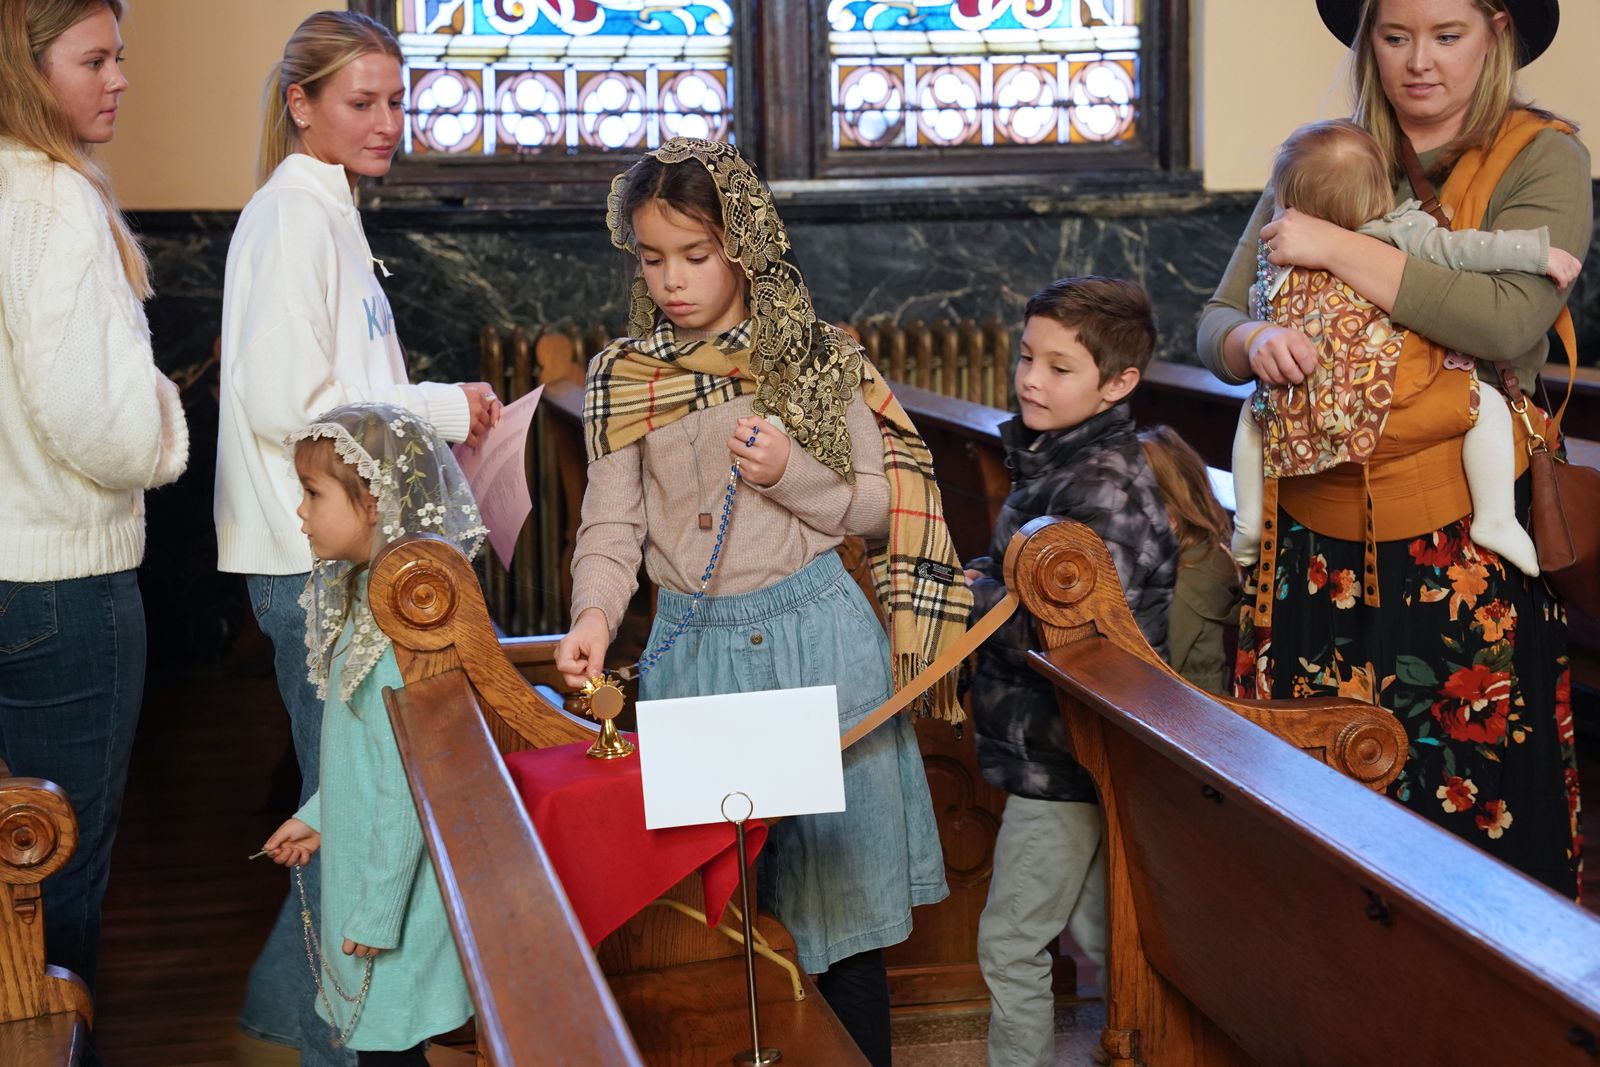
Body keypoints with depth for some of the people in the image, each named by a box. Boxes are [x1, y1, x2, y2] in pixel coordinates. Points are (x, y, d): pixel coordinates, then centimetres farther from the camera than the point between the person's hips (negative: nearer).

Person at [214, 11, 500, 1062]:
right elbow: (283, 402, -20)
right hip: (312, 560, -10)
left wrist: (433, 414, 11)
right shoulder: (293, 217, -12)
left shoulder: (329, 214, 19)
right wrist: (441, 407, -12)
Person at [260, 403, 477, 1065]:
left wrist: (377, 912, -19)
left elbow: (407, 781, -23)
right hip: (359, 861, 9)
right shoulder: (361, 595, 5)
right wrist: (317, 816, 22)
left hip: (397, 884, -9)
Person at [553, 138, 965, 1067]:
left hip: (816, 637, -1)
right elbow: (611, 529, 1)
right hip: (693, 648, 2)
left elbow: (881, 509, 4)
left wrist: (791, 474, -13)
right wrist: (593, 619, -17)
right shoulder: (624, 380, 5)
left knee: (836, 880, 3)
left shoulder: (821, 360, 1)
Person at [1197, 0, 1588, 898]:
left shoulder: (1542, 157, -2)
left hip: (1459, 542, -3)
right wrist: (1256, 341, -16)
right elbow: (1217, 321, 8)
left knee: (1472, 806, 3)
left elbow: (1511, 322, -19)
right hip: (1316, 534, 4)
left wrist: (1334, 246, -16)